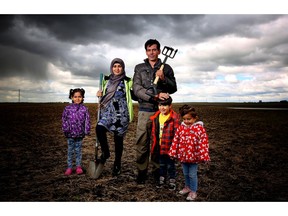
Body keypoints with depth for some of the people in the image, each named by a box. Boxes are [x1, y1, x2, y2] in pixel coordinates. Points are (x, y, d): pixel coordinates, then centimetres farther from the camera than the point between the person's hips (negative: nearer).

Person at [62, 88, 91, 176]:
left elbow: (87, 120, 0)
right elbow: (64, 119, 1)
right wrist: (65, 129, -6)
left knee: (78, 151, 11)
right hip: (70, 134, 0)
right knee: (70, 151, 9)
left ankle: (78, 166, 23)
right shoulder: (68, 108, -1)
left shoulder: (84, 109, -1)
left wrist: (87, 130, -4)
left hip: (80, 134, 0)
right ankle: (69, 167, 18)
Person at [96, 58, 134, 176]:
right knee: (99, 129, -23)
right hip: (108, 111, 3)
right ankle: (105, 152, 2)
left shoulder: (128, 81, 3)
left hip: (121, 113, -2)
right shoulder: (106, 80, 13)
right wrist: (100, 94, 4)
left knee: (118, 138, 1)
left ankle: (117, 165, 19)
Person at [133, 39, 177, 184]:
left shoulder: (166, 68, 11)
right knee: (142, 143, 0)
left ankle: (158, 170, 21)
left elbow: (173, 88, 9)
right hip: (145, 110, 0)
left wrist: (163, 78, -10)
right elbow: (137, 89, -2)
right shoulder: (139, 68, 10)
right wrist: (155, 96, -16)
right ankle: (141, 172, 12)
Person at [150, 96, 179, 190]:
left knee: (170, 165, 12)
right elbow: (154, 132, 10)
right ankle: (162, 179, 39)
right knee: (162, 164, 21)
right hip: (159, 146, 5)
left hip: (169, 146, -5)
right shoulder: (156, 117, 2)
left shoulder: (174, 117, -16)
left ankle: (172, 181, 30)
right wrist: (154, 145, 10)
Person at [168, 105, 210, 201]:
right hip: (183, 156, 5)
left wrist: (203, 156, -16)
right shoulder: (181, 128, -3)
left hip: (193, 156, -4)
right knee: (185, 173, 21)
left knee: (192, 175, 9)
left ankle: (193, 191, 28)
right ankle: (187, 187, 43)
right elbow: (175, 141, 1)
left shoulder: (200, 128, -15)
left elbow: (203, 143, -14)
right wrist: (173, 153, 2)